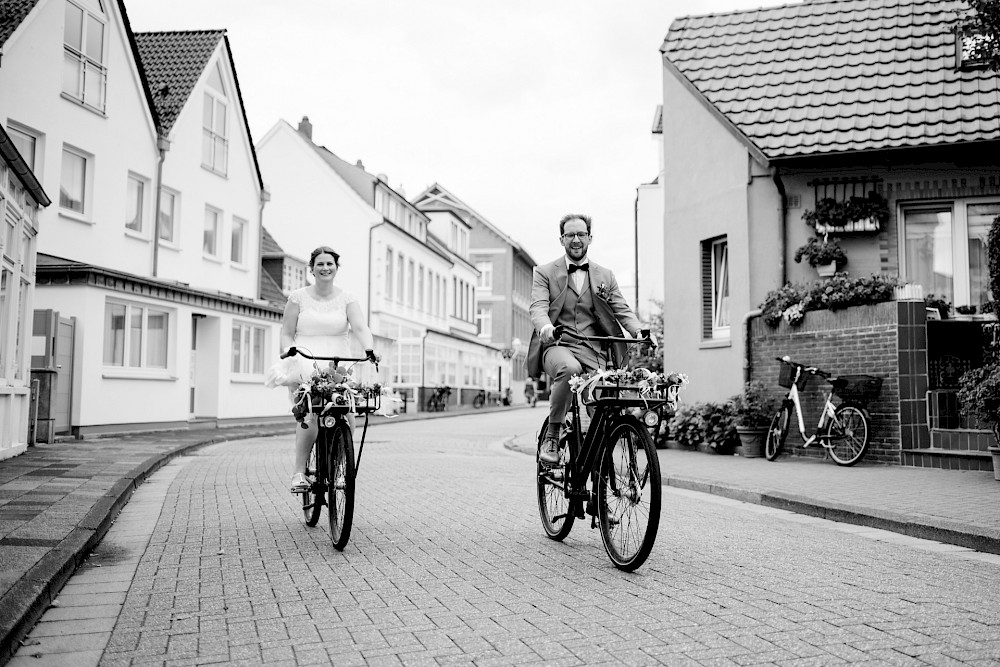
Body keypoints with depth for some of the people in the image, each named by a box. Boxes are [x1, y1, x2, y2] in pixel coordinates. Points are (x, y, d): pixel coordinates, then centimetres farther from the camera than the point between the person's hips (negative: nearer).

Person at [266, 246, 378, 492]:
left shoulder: (346, 299, 9)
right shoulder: (298, 297, 9)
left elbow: (360, 327, -5)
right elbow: (287, 333, 9)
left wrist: (369, 349, -24)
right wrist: (289, 352, -12)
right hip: (306, 368, -1)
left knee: (347, 418, -15)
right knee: (310, 416, -24)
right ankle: (299, 471, -14)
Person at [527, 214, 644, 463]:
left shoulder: (605, 276, 21)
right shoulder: (544, 272, 11)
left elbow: (622, 309, 11)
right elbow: (538, 307, -5)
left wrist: (639, 331, -12)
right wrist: (545, 326, -29)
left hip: (593, 351, 3)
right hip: (557, 346, -3)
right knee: (569, 369, -37)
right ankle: (551, 436, -21)